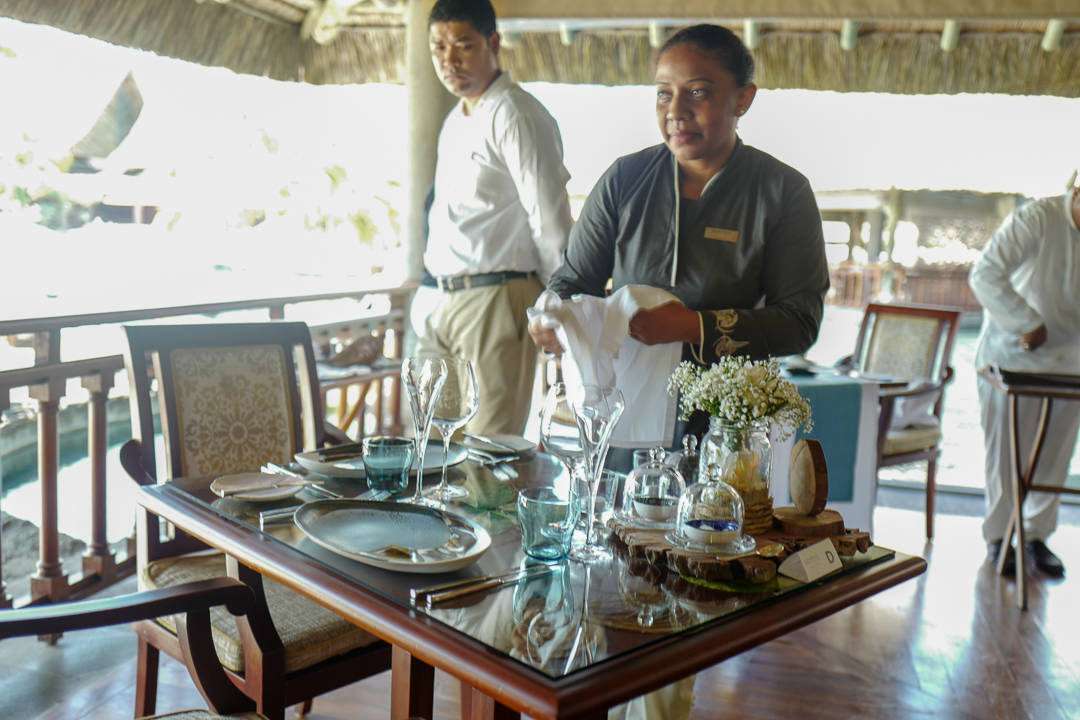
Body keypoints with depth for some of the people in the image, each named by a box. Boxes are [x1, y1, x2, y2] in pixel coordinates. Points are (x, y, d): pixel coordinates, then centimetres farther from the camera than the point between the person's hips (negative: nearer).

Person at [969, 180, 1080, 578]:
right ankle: (998, 536, 14)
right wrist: (1027, 323, -23)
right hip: (1011, 356, -5)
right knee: (1005, 451, 2)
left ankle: (1037, 534, 21)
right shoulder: (1037, 218, -17)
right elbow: (985, 273, -23)